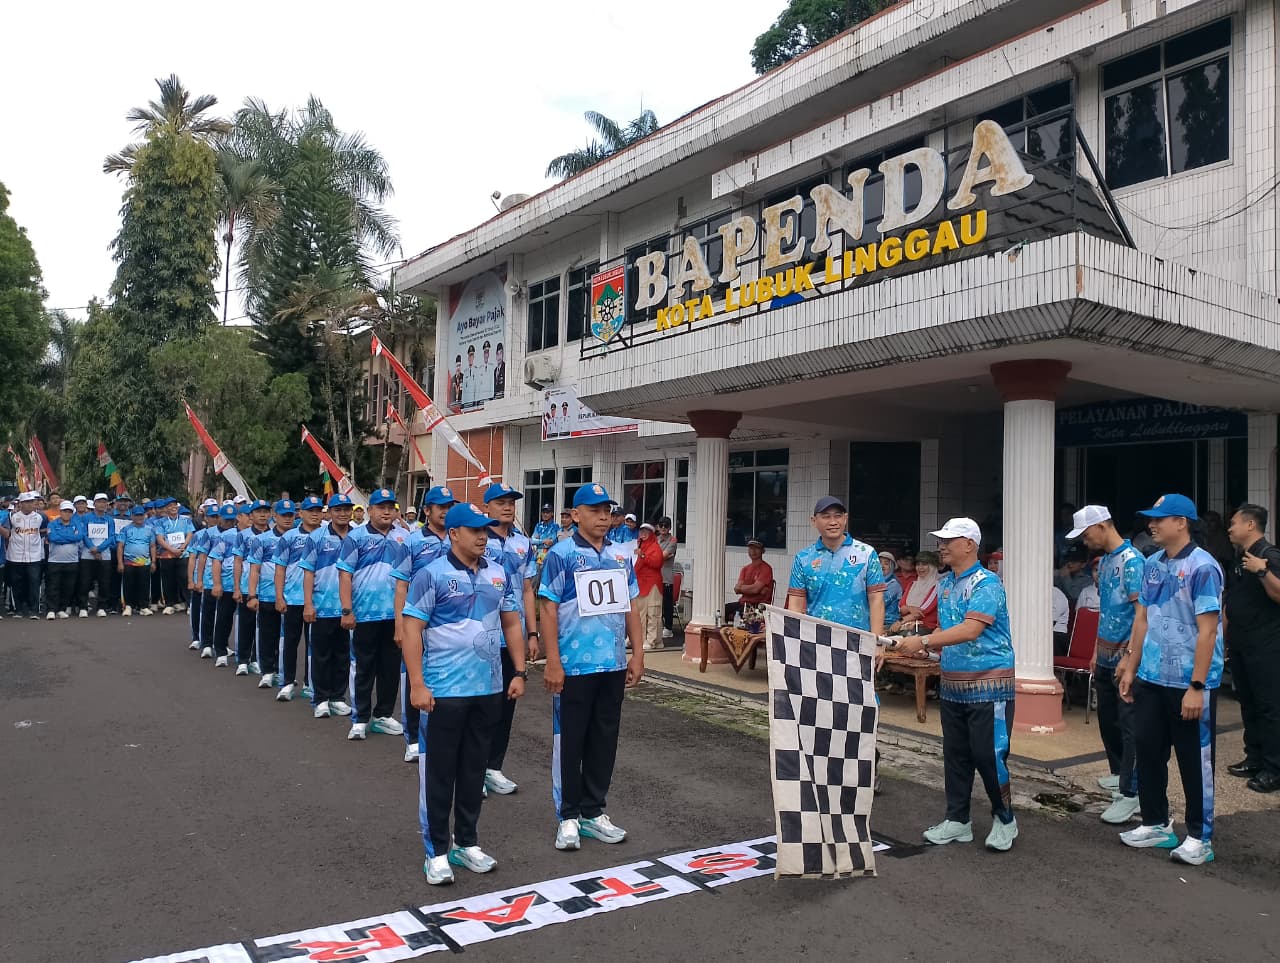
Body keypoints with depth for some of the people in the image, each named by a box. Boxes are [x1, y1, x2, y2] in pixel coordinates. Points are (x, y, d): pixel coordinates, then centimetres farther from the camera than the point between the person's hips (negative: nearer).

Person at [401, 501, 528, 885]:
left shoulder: (499, 573, 7)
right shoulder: (432, 574, -9)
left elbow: (512, 623, 13)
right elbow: (411, 630, -11)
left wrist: (519, 671, 7)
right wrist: (417, 684, -16)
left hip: (488, 689, 5)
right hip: (443, 691, -5)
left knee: (474, 768, 14)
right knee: (439, 771, 5)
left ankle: (467, 842, 28)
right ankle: (437, 850, 17)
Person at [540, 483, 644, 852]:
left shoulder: (622, 555, 9)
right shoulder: (561, 555, -7)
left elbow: (630, 607, 13)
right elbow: (549, 610, -9)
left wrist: (637, 654, 8)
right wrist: (552, 663, -13)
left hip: (614, 665, 5)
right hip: (574, 666, -5)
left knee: (604, 739, 12)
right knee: (569, 740, 5)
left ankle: (594, 811, 26)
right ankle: (568, 816, 18)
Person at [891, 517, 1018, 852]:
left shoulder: (987, 583, -15)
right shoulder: (945, 584, 11)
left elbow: (970, 630, -26)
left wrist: (924, 641, -29)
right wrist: (929, 647, -1)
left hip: (988, 685, -8)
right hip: (952, 683, 8)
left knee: (988, 754, -2)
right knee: (955, 754, 12)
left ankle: (1004, 820, 18)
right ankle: (957, 820, 23)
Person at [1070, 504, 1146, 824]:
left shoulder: (1132, 561, -16)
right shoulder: (1103, 561, 11)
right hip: (1106, 657, 9)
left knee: (1129, 724, -4)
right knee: (1107, 718, 18)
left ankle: (1129, 793, 0)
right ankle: (1120, 774, 34)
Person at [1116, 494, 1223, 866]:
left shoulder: (1202, 567, -15)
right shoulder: (1151, 565, 7)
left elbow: (1207, 631, -17)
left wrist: (1196, 686, -19)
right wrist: (1131, 668, 11)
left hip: (1189, 683, -7)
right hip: (1151, 679, 7)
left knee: (1194, 760, 7)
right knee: (1148, 751, 14)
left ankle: (1199, 837, 21)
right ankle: (1155, 824, 30)